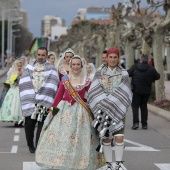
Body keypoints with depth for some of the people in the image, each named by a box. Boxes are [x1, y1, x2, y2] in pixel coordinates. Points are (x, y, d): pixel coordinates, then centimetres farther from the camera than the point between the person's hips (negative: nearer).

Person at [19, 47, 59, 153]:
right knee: (29, 124, 2)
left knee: (41, 125, -5)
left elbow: (52, 86, -4)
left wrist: (41, 97, -12)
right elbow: (24, 82, 6)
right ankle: (30, 145, 19)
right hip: (30, 101, 2)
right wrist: (29, 96, -7)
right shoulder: (30, 66, 12)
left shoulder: (51, 68, 5)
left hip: (44, 102, -2)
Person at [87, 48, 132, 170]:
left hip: (118, 109, 0)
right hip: (102, 109, 1)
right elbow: (94, 91, -3)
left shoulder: (124, 73, 4)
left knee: (119, 137, -10)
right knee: (106, 138, 0)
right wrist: (103, 106, -14)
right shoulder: (100, 72, 6)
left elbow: (125, 94, -2)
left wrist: (113, 105, -12)